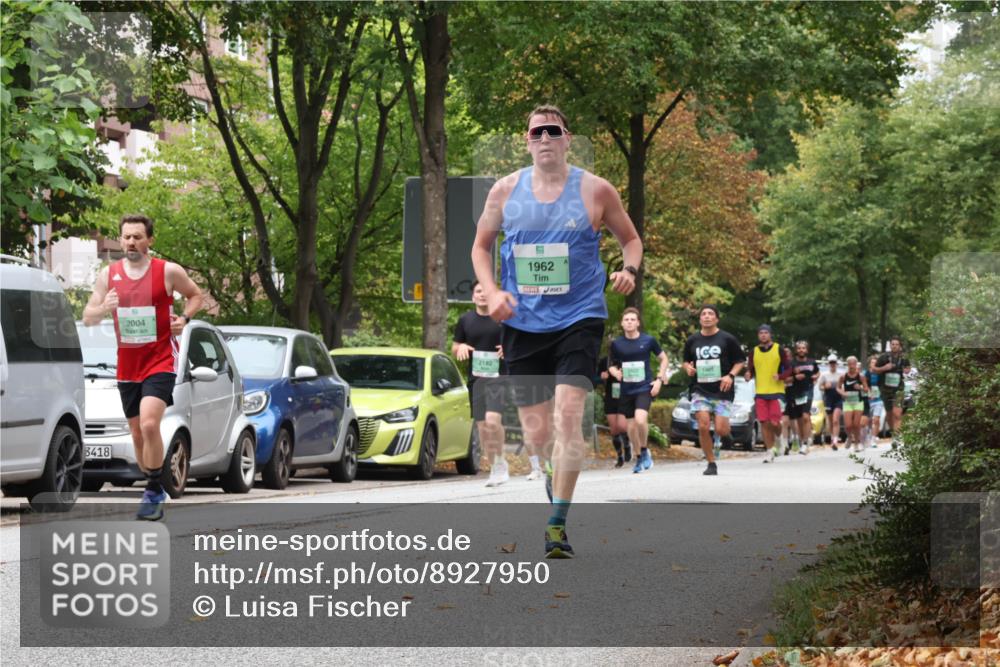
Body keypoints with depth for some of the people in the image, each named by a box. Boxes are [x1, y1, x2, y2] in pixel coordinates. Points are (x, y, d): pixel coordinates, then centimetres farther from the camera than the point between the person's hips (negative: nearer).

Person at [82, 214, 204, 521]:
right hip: (127, 365, 5)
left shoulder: (168, 272, -5)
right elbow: (87, 318, 5)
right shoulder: (108, 275, 4)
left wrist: (185, 318, -8)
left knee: (149, 424, -23)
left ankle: (153, 492, -13)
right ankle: (156, 492, 27)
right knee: (137, 434, 11)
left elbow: (196, 295, 12)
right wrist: (104, 308, -17)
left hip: (160, 361, -5)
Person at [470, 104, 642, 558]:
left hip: (579, 318, -3)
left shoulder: (594, 190, 0)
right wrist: (491, 292, 1)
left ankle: (558, 524, -17)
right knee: (536, 433, 5)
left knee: (568, 413, -19)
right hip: (523, 322, 3)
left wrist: (629, 270, -8)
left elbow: (630, 238, 13)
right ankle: (550, 508, 28)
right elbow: (481, 246, 17)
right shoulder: (505, 190, 5)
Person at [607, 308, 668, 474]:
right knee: (631, 426, 6)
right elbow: (611, 365, 12)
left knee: (640, 420, -24)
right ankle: (639, 456, 26)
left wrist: (659, 379, -2)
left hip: (644, 388, -3)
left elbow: (663, 358, 8)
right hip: (626, 390, 3)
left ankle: (644, 450, -2)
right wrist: (615, 372, -11)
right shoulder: (617, 344, 1)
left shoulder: (648, 340, -4)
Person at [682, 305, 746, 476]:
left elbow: (740, 361, 4)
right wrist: (688, 368, -4)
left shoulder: (727, 339, 0)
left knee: (721, 430, -9)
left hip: (722, 391, -2)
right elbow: (686, 361, 20)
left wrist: (731, 376, -13)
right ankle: (711, 464, 1)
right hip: (700, 390, 2)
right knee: (703, 427, -12)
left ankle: (726, 432, 30)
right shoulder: (692, 340, 8)